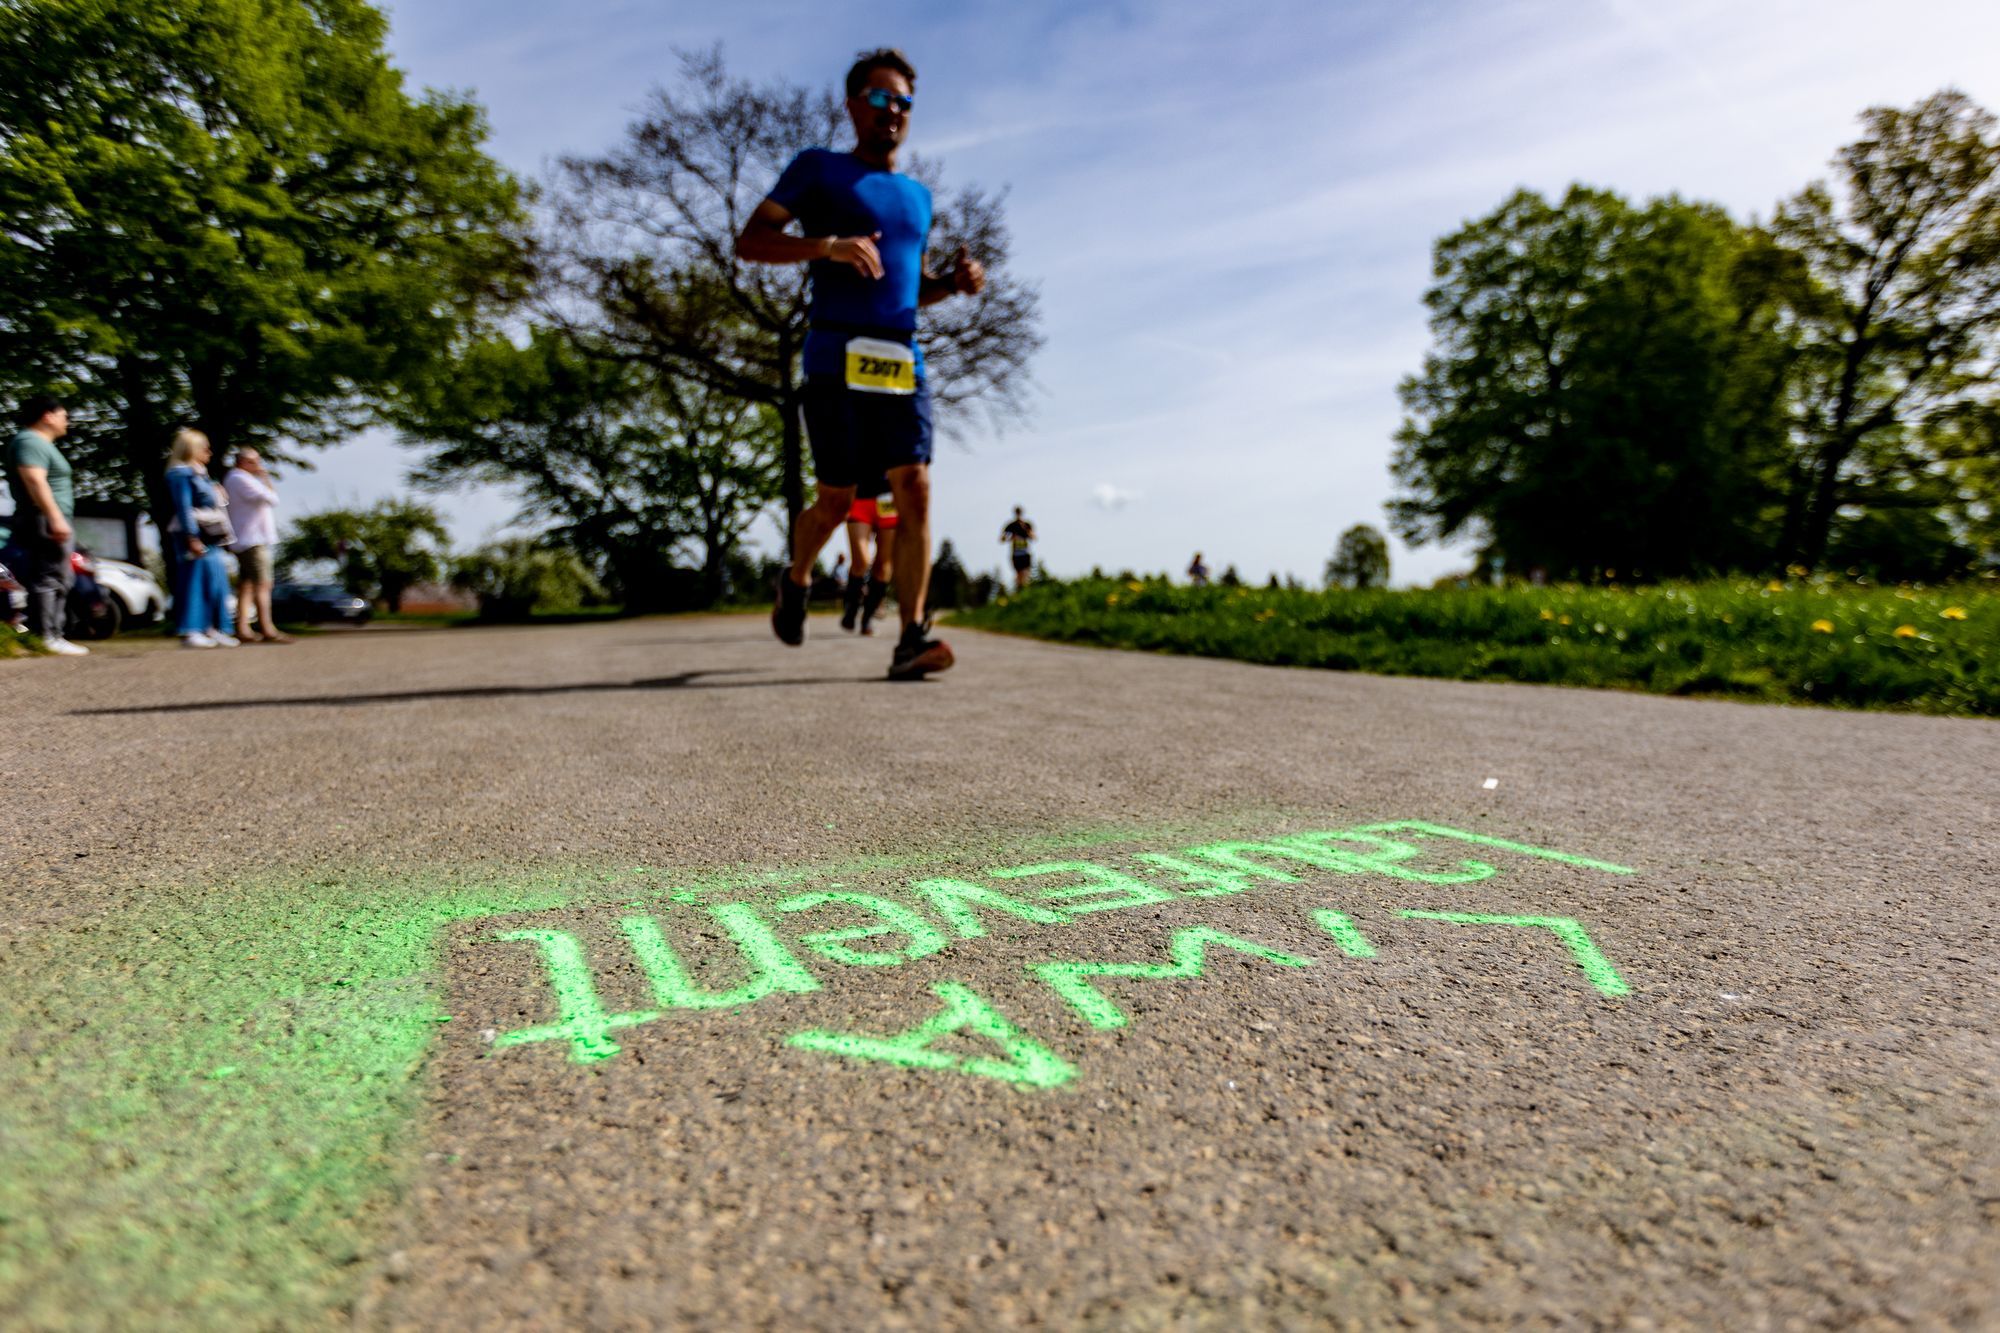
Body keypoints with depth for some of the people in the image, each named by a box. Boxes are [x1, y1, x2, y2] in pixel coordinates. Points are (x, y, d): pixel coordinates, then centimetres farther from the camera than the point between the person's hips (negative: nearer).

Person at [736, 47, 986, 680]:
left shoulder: (918, 196, 24)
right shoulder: (818, 169, 8)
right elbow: (749, 240, 0)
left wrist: (953, 281, 8)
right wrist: (828, 244, -16)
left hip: (904, 362, 4)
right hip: (837, 358, -4)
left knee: (915, 491, -12)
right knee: (836, 501, -1)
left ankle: (911, 639, -15)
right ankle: (795, 581, 30)